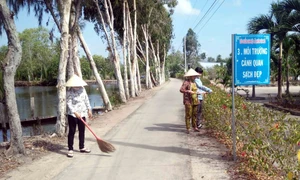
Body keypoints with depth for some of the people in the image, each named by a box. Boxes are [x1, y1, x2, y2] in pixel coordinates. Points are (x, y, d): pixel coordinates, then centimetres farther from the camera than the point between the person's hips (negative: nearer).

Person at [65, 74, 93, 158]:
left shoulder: (82, 89, 5)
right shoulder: (69, 92, -13)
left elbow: (86, 100, 13)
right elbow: (69, 103, -18)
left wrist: (89, 109, 13)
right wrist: (75, 112, -28)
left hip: (82, 114, 6)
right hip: (72, 114, -6)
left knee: (82, 131, 13)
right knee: (72, 132, -1)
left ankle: (82, 147, 26)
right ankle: (70, 149, 6)